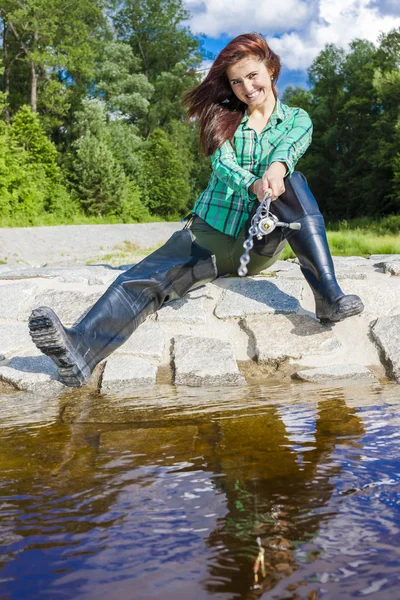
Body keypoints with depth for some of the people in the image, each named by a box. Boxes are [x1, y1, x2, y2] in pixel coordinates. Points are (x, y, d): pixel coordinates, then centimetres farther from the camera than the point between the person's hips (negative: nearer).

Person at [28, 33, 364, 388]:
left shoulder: (297, 120, 10)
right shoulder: (224, 117, 10)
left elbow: (288, 149, -14)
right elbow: (222, 163, -10)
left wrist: (276, 169, -40)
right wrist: (252, 185, -34)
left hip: (261, 242, -1)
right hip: (211, 233, 1)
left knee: (292, 183, -29)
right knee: (146, 278, -26)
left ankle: (328, 297, -37)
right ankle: (80, 349, -46)